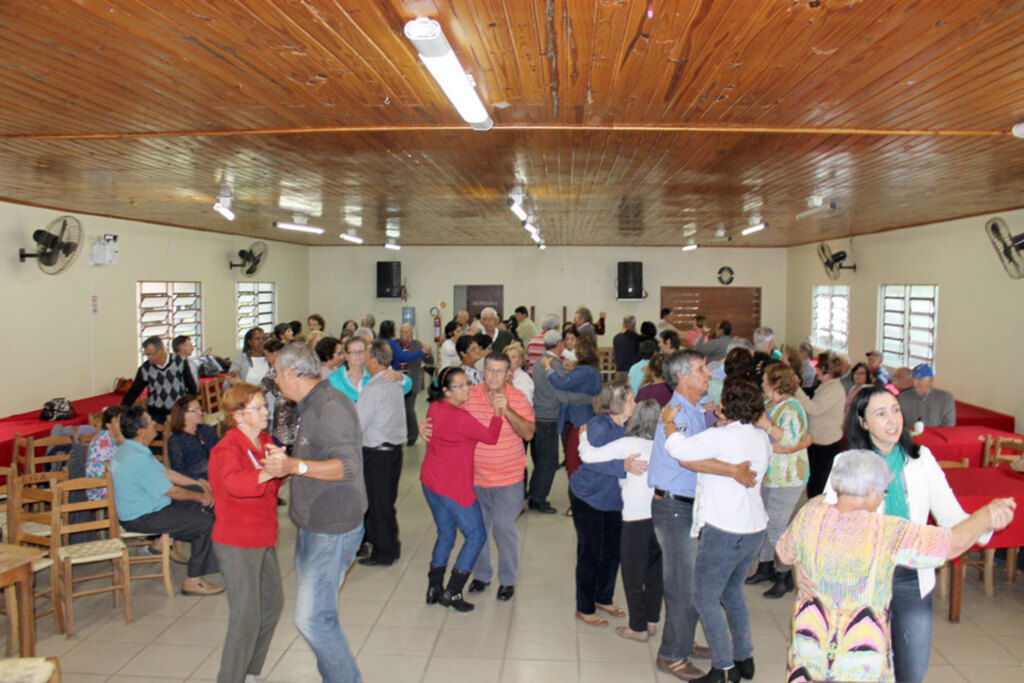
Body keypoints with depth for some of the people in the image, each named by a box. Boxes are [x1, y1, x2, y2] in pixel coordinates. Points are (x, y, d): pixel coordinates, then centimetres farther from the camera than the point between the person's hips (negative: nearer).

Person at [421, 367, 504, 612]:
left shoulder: (434, 408, 3)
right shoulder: (460, 417, -23)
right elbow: (491, 437, -16)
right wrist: (497, 411, -17)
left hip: (430, 482, 9)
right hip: (454, 487, -9)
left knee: (445, 534, 20)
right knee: (476, 536, 6)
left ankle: (434, 588, 23)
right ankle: (452, 593, 8)